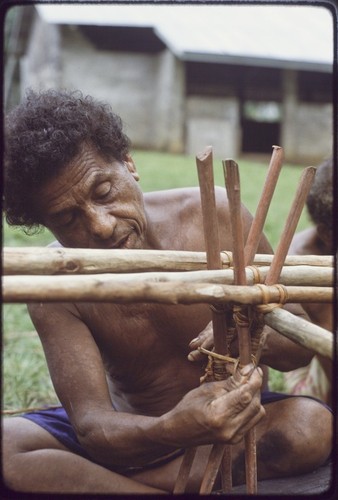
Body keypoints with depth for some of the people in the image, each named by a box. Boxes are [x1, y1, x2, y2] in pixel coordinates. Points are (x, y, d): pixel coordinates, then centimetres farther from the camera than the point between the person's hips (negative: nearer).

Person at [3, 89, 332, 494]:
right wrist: (174, 430, -48)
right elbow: (92, 427, -26)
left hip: (227, 417, 1)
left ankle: (103, 486, -22)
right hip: (128, 433, 0)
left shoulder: (214, 215, -17)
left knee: (314, 425, -32)